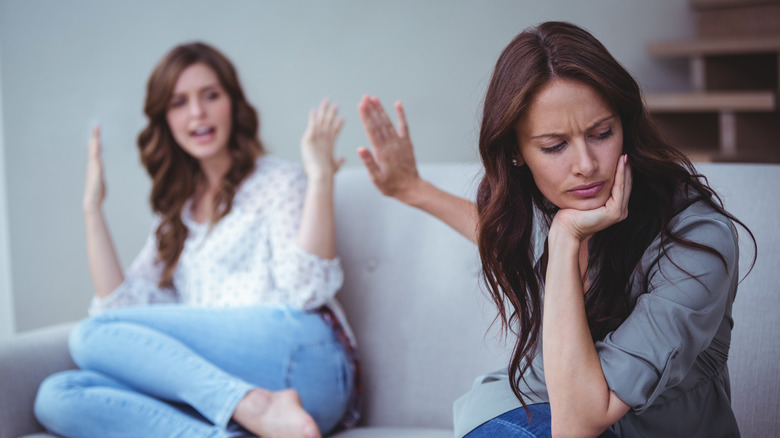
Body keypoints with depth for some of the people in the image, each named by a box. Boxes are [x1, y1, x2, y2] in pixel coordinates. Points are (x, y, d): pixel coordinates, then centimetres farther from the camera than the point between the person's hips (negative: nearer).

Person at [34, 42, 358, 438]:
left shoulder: (279, 181, 11)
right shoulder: (176, 218, 27)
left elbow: (306, 291, -6)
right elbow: (121, 305, 14)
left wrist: (321, 175, -9)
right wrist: (92, 208, 14)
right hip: (216, 382, 6)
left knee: (92, 335, -19)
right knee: (56, 397, -18)